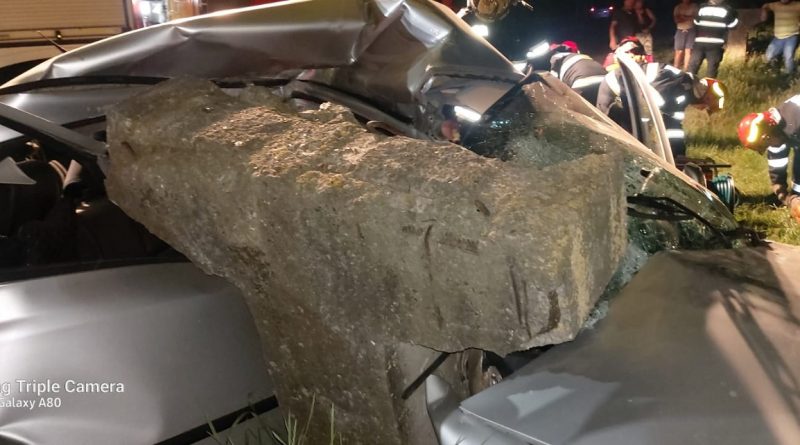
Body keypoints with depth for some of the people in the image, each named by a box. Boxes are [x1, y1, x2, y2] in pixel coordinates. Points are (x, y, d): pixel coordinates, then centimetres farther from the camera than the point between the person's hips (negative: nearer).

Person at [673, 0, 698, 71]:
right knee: (679, 51, -2)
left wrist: (683, 17, -11)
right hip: (680, 30, 0)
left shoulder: (694, 6, 4)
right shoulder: (678, 7, 6)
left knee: (688, 50, -3)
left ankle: (685, 70, 1)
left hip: (691, 30, 0)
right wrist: (689, 18, -10)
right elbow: (677, 19, -3)